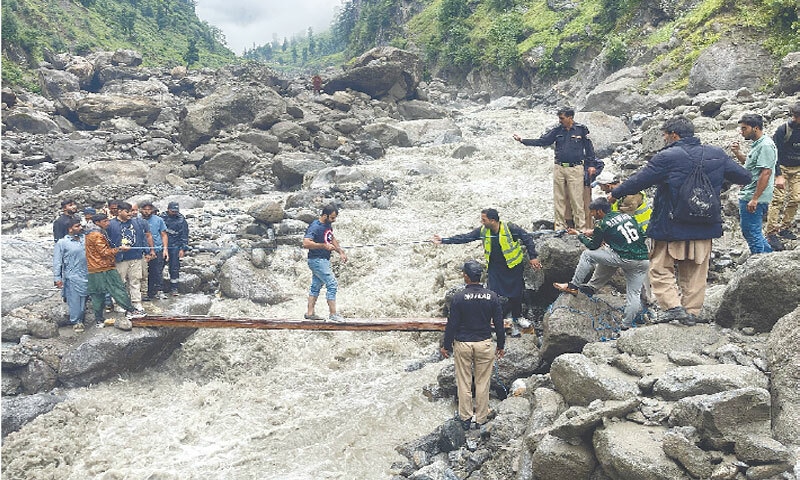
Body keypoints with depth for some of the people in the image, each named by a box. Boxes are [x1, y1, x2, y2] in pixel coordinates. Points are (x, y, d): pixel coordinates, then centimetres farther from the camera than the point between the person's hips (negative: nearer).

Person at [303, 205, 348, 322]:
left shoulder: (328, 225, 10)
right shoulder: (315, 227, -19)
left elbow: (333, 239, 25)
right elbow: (306, 243, -29)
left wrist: (341, 252, 13)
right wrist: (324, 245, -24)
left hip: (324, 260, 10)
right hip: (317, 260, -10)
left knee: (316, 286, 13)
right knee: (332, 285, -10)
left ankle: (310, 313, 20)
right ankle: (332, 314, -4)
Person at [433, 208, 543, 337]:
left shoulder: (510, 229, -20)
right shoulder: (483, 231, -8)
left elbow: (527, 238, -9)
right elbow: (465, 238, -6)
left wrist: (532, 257, -10)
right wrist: (444, 240, -11)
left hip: (513, 266, -3)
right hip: (495, 267, 3)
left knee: (516, 294, 9)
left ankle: (517, 317, 34)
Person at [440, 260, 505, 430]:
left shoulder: (459, 297, -13)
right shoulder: (492, 296, -7)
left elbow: (452, 324, -9)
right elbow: (499, 324, -1)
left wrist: (446, 346, 3)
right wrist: (501, 345, 11)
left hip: (462, 345, -1)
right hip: (485, 344, 2)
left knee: (464, 383, 11)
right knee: (482, 383, 12)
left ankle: (465, 418, 20)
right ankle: (481, 418, 22)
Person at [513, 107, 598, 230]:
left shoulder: (581, 129, -1)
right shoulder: (558, 130, 8)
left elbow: (589, 147, 5)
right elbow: (542, 141, 8)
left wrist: (591, 165, 2)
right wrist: (522, 140, 1)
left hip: (575, 169, -4)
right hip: (559, 168, 4)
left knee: (577, 199, -5)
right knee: (559, 199, 6)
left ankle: (580, 227, 1)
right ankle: (560, 226, 14)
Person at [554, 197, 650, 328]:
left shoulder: (603, 224, -2)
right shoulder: (625, 215, 16)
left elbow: (593, 246, 9)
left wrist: (579, 234, 24)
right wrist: (594, 232, 33)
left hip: (625, 259, -7)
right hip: (644, 260, 7)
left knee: (587, 255, 6)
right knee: (634, 295, 16)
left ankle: (573, 286, 12)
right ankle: (627, 326, 21)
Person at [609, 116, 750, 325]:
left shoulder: (666, 157, -13)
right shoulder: (717, 155, 3)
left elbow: (638, 181, -9)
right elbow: (744, 177, 12)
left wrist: (615, 194, 6)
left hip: (671, 227, -5)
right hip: (704, 229, 5)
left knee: (660, 269, 7)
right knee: (695, 274, 14)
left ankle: (672, 306, -5)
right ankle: (691, 311, 18)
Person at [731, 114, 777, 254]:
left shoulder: (766, 145, -17)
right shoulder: (757, 144, 15)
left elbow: (766, 173, -23)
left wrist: (754, 199, -25)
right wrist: (738, 153, 10)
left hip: (753, 199, -10)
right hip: (747, 196, 10)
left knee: (752, 233, -3)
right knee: (749, 231, 19)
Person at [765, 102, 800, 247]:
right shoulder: (784, 129, -14)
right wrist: (778, 175, -18)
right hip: (782, 168, -5)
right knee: (778, 198, -11)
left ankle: (785, 228, 15)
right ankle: (771, 233, -11)